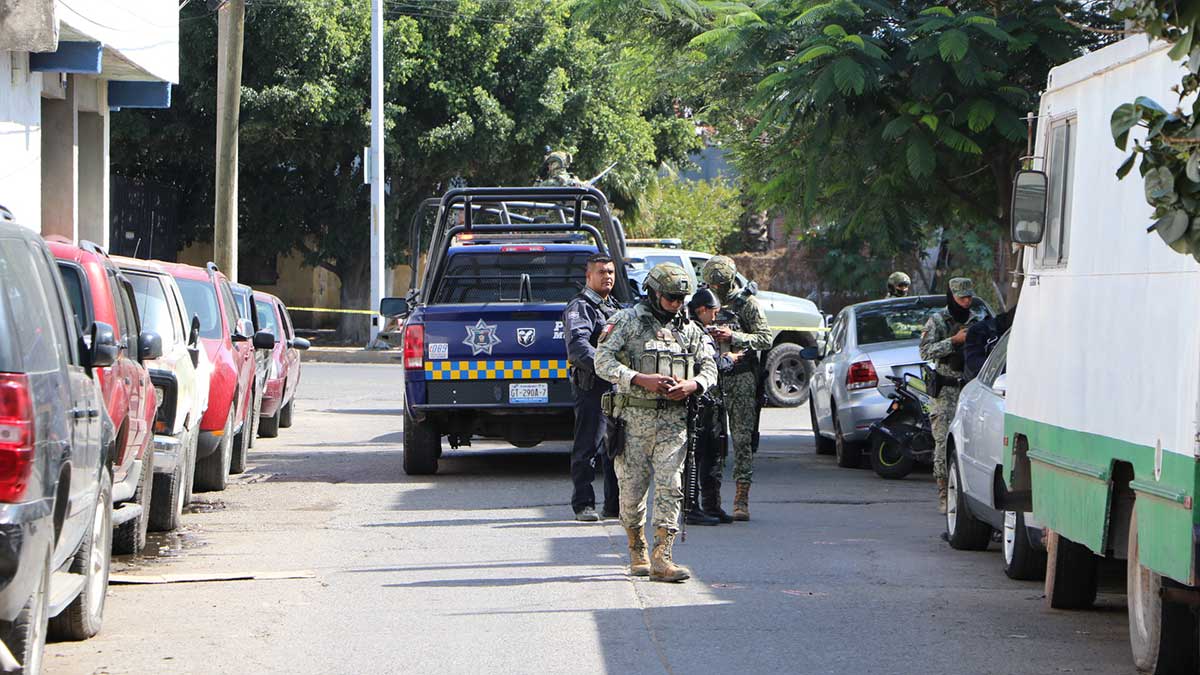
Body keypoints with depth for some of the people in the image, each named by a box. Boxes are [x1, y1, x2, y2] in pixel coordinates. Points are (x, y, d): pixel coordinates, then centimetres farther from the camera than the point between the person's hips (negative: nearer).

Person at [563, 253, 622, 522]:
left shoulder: (615, 307, 22)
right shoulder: (580, 307, -6)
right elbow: (578, 344, -22)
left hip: (617, 385, 8)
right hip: (592, 386, -8)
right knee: (588, 447, -5)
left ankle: (615, 504, 17)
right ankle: (583, 504, 0)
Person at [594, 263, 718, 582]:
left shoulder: (688, 329, 13)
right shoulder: (626, 321, 0)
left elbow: (709, 368, 15)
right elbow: (603, 362, -8)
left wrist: (691, 385, -7)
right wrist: (642, 380, -19)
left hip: (673, 420, 2)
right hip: (634, 416, -2)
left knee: (669, 486, -9)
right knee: (632, 487, 3)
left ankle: (661, 558, -11)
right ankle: (637, 551, 22)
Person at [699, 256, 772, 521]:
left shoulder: (747, 303, 1)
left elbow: (766, 339, -5)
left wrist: (733, 336, -16)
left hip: (742, 379, -4)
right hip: (713, 378, 4)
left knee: (743, 439, -5)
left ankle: (742, 499, -6)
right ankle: (713, 497, 9)